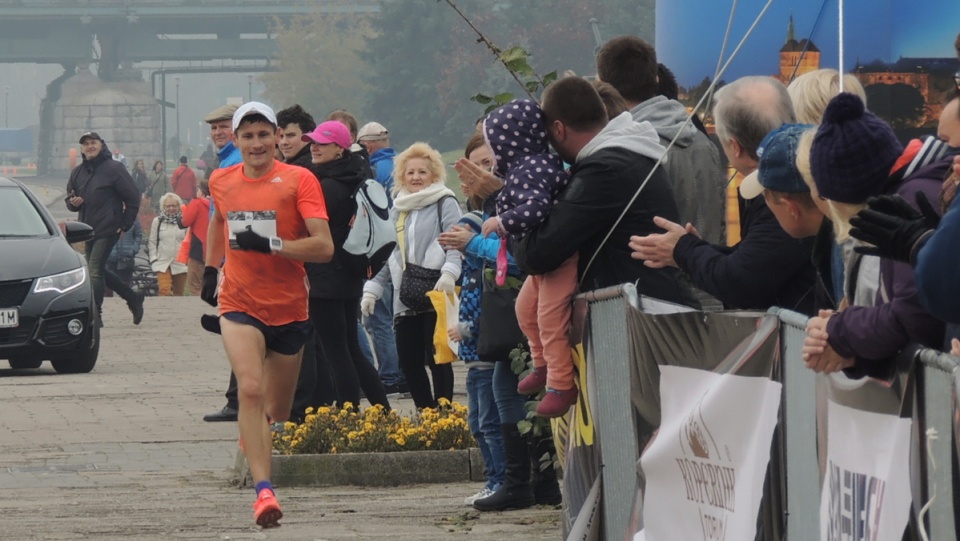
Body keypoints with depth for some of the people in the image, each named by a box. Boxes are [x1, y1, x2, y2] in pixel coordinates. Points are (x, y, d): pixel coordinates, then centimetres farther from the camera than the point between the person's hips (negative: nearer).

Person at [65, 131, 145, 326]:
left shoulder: (114, 169, -6)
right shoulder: (77, 172, 13)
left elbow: (133, 198, -5)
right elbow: (70, 199, 20)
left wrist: (125, 225, -9)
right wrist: (72, 203, -5)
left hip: (107, 230, -8)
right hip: (88, 230, 8)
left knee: (94, 271, -12)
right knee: (98, 271, 13)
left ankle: (94, 315, -8)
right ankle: (133, 298, 28)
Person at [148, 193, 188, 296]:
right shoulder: (157, 221, 6)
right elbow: (152, 242, 8)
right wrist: (153, 259, -1)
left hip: (180, 263, 1)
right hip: (162, 263, -1)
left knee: (179, 292, 8)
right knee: (164, 290, -17)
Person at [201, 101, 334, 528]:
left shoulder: (298, 180, -8)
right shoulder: (221, 181, 4)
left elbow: (324, 247, -15)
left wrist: (271, 244, -24)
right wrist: (210, 270, 28)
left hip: (289, 308, 0)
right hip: (239, 304, 0)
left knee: (278, 411, 13)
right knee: (251, 390, -22)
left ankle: (253, 439, 49)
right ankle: (263, 490, -28)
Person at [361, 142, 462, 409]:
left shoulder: (445, 204, -1)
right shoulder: (399, 209, 20)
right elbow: (391, 254, 25)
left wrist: (448, 273, -30)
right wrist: (372, 288, 18)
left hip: (435, 293, -7)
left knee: (436, 358, -6)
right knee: (408, 360, 2)